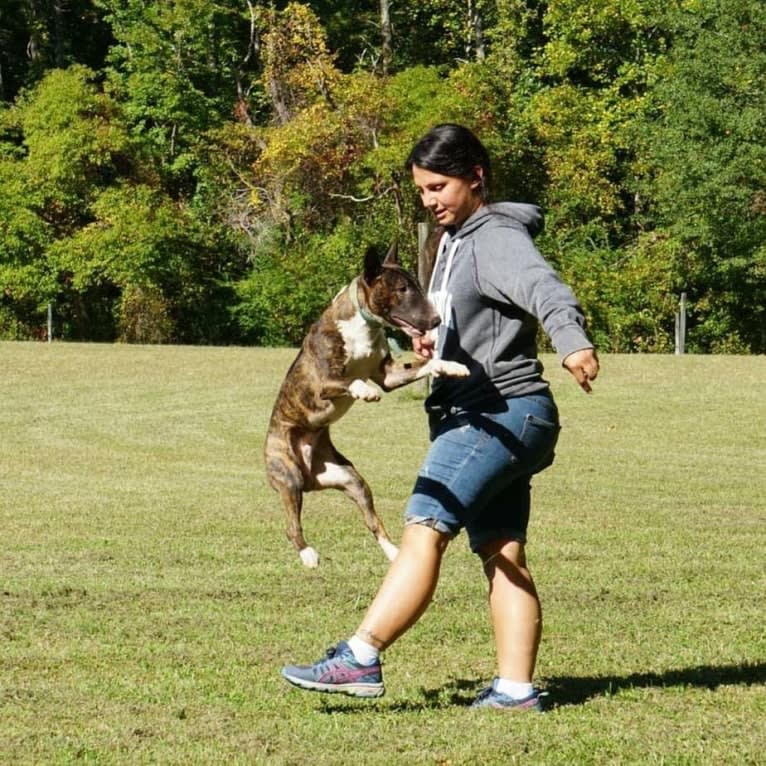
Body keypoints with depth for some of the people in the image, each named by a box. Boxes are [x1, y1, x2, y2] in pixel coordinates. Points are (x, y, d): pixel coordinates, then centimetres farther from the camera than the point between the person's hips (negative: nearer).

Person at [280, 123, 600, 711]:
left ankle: (360, 659, -16)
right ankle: (515, 689, 3)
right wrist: (436, 344, 10)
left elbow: (544, 289, -31)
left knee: (424, 528, -14)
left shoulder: (498, 239, -11)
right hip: (482, 417, 10)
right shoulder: (455, 240, 20)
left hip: (504, 411, -10)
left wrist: (573, 343, -51)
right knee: (503, 555, 5)